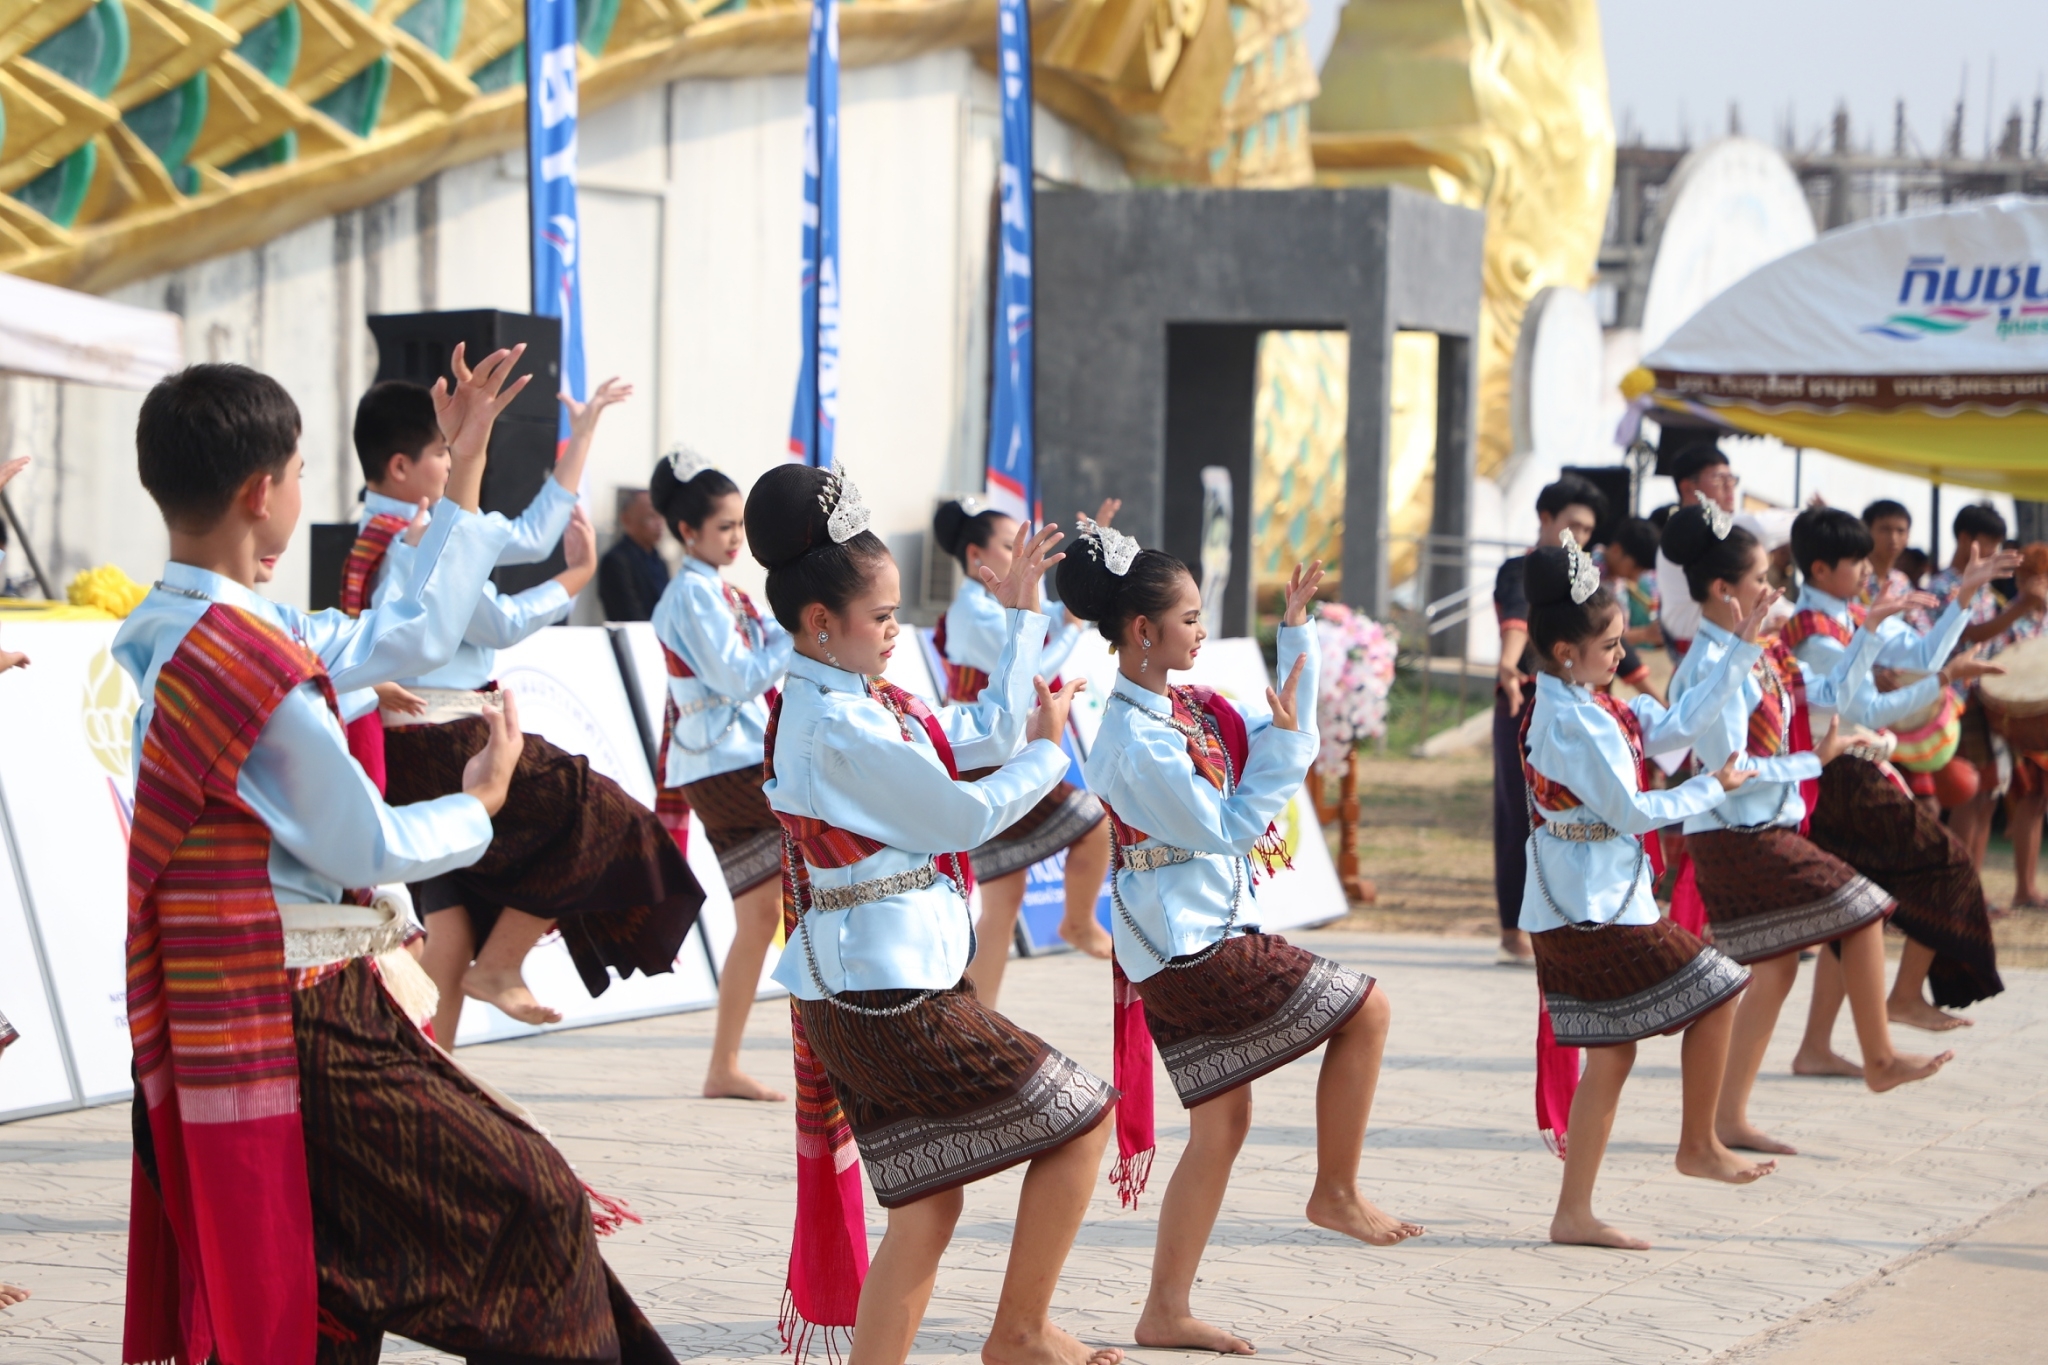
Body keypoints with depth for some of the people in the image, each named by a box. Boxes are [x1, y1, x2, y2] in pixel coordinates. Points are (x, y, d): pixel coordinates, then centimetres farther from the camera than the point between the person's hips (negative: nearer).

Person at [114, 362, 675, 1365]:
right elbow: (365, 849, -15)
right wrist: (479, 803, 4)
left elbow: (416, 637, 16)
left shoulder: (173, 632, 10)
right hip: (300, 1027, -10)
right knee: (534, 1205, -3)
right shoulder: (249, 660, -21)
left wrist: (465, 466, 21)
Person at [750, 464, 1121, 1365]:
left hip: (869, 988, 10)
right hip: (893, 993, -10)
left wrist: (1022, 614, 21)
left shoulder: (857, 704, 13)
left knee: (928, 1205, 11)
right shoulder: (840, 728, -19)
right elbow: (965, 817, -14)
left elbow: (987, 732, 19)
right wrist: (1050, 751, 3)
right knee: (1081, 1120, 0)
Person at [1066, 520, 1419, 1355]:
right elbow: (1224, 827, -17)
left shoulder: (1184, 708, 10)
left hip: (1188, 944, 10)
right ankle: (1337, 1192, 7)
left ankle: (1166, 1311, 13)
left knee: (1223, 1120, 12)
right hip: (1194, 943, -10)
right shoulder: (1138, 736, -18)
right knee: (1366, 1010, -3)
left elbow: (1281, 731, 18)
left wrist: (1295, 633, 14)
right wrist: (1286, 747, -13)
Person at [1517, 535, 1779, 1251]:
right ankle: (1699, 1145, 14)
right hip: (1598, 909, -10)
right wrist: (1714, 788, -3)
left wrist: (1744, 648, 13)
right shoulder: (1578, 723, -19)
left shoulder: (1578, 707, 13)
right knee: (1715, 993, 1)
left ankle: (1573, 1213, 9)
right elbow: (1631, 812, -18)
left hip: (1572, 912, 10)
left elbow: (1675, 726, 14)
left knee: (1609, 1056, 10)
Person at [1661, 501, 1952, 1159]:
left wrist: (1871, 630, 17)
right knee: (1860, 910, -3)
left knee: (1775, 968, 11)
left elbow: (1830, 693, 21)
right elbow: (1730, 770, -22)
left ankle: (1730, 1118, 14)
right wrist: (1815, 760, -14)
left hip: (1761, 831, 10)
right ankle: (1880, 1059, 11)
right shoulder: (1713, 668, -18)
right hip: (1739, 836, -10)